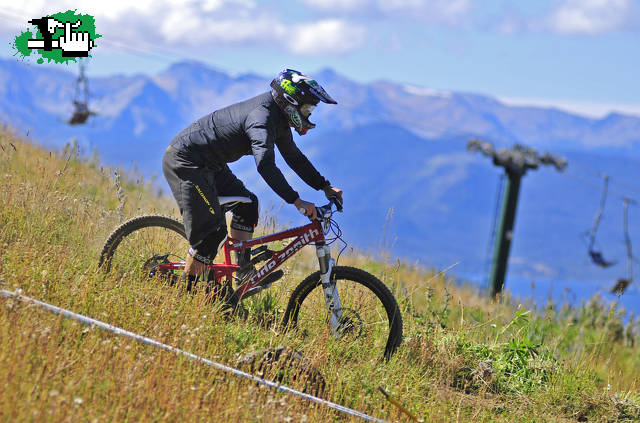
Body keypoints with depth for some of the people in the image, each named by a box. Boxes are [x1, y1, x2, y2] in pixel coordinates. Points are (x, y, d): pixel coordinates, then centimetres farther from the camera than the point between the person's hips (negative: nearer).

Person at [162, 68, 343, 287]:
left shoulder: (278, 119, 6)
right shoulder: (262, 117, -26)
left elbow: (294, 157, 19)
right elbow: (265, 164, -40)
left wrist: (325, 186, 13)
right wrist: (296, 201, -42)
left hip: (208, 163, 10)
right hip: (184, 162, -10)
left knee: (247, 203, 11)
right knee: (212, 230, -14)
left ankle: (243, 270, 12)